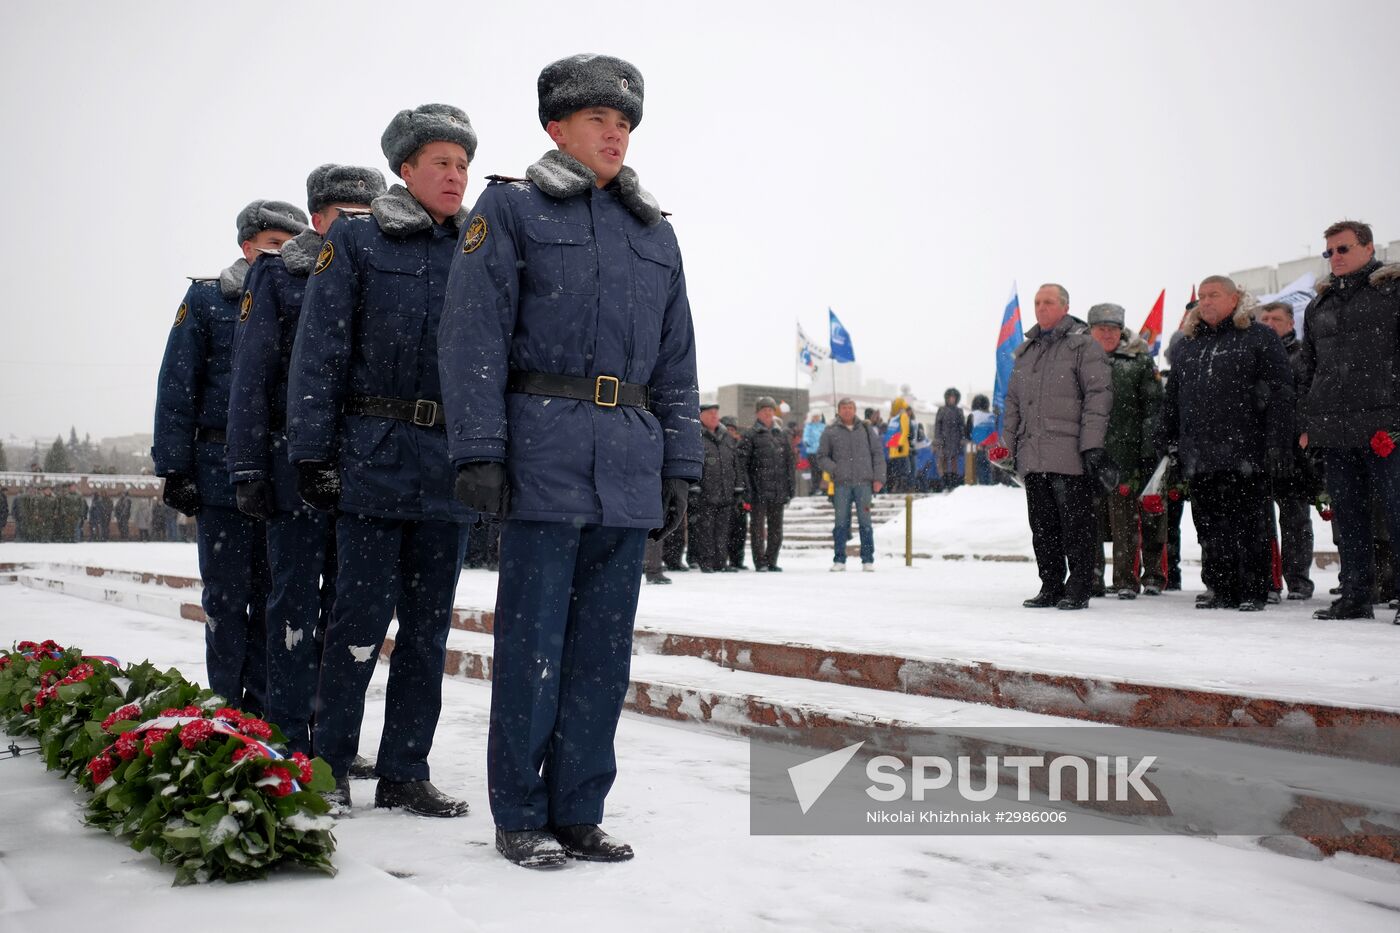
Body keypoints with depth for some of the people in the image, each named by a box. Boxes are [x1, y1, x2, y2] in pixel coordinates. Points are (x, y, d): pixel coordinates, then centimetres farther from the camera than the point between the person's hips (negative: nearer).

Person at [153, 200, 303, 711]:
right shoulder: (207, 300, 4)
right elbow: (177, 389, 1)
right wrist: (175, 468, -5)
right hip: (222, 472, -2)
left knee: (274, 597, 5)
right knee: (227, 597, 3)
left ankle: (262, 712, 13)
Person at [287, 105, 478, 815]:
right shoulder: (355, 239, 3)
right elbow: (319, 353, -2)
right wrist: (313, 452, -8)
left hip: (452, 464, 4)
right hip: (376, 455, -4)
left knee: (429, 622, 7)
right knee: (362, 614, -3)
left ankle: (404, 771, 17)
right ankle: (329, 768, 12)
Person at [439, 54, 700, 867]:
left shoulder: (656, 232, 19)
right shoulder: (512, 209, 5)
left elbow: (677, 363, 18)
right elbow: (475, 337, -4)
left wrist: (680, 467, 11)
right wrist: (480, 452, -13)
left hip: (631, 469, 5)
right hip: (546, 455, -5)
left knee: (605, 646, 7)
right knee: (534, 641, -1)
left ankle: (580, 810, 18)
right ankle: (521, 816, 12)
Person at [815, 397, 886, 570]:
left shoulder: (866, 429, 12)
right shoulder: (830, 431, 8)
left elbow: (878, 454, 12)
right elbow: (821, 457, 10)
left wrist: (879, 478, 3)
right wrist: (835, 469, -6)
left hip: (864, 482, 0)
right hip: (842, 484, 0)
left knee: (865, 522, -1)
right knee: (841, 522, 1)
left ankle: (868, 560, 3)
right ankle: (839, 560, 7)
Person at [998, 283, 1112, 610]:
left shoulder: (1083, 345, 0)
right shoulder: (1026, 350, 21)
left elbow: (1098, 395, -7)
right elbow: (1013, 401, 24)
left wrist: (1092, 445, -15)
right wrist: (1008, 445, 17)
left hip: (1069, 456, -6)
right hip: (1032, 457, 6)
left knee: (1075, 524, -2)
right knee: (1042, 525, 9)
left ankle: (1078, 589, 5)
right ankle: (1051, 587, 17)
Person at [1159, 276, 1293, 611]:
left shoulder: (1259, 338, 2)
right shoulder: (1189, 346, 19)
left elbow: (1279, 395, -5)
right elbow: (1172, 401, 21)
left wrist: (1278, 447, -13)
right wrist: (1166, 446, 14)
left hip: (1244, 456, -5)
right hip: (1200, 458, 5)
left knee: (1249, 527, -1)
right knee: (1210, 529, 7)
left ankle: (1253, 593, 7)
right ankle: (1221, 592, 15)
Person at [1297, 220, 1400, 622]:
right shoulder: (1319, 305, 20)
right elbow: (1307, 367, 23)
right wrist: (1308, 421, 15)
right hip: (1333, 430, 6)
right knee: (1347, 516, 8)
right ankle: (1355, 596, 14)